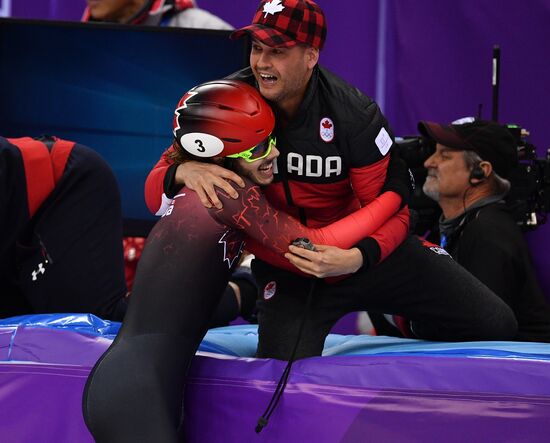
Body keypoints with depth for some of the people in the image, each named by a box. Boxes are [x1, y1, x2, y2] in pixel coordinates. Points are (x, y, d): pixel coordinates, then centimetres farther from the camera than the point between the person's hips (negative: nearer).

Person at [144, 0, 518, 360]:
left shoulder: (353, 113, -19)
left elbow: (391, 209, -15)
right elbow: (155, 192, -16)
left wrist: (356, 259, -36)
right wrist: (184, 172, -41)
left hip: (368, 248, 0)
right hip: (287, 263, 0)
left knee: (495, 325, -4)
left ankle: (420, 323, 30)